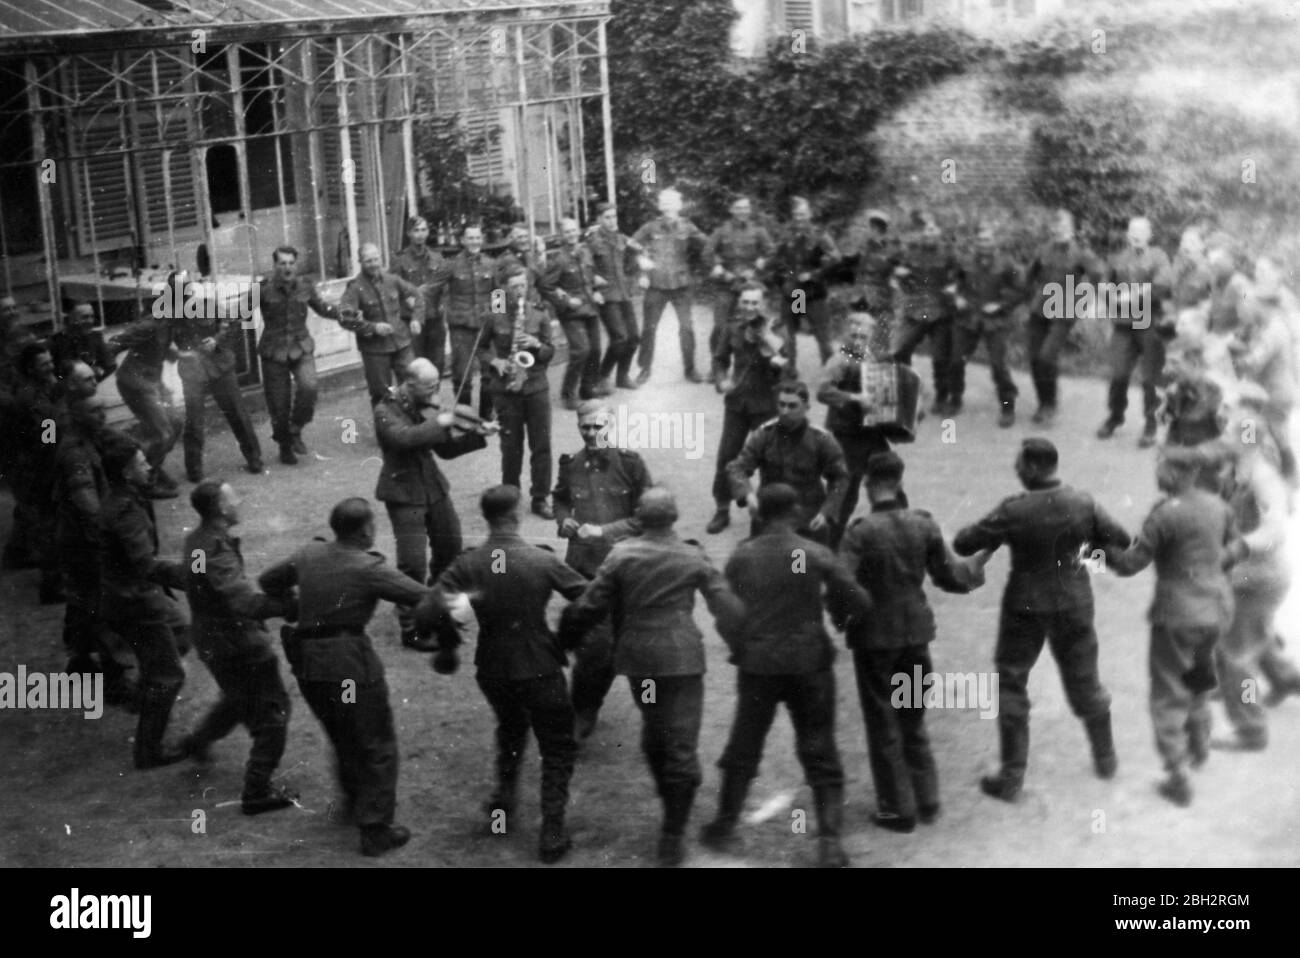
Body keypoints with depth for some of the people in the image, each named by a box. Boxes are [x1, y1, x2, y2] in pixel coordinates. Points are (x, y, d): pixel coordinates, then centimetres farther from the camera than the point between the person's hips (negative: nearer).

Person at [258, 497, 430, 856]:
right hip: (351, 662, -7)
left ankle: (354, 801, 44)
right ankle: (375, 830, 5)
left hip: (307, 665, 7)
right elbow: (423, 597, -17)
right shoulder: (368, 569, -14)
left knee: (343, 739, 27)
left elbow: (267, 581, 19)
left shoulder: (309, 554, 4)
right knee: (377, 747, 5)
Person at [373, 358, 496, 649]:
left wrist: (476, 435, -5)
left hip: (433, 486, 7)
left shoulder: (426, 407, 5)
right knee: (414, 563, -11)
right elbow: (404, 437, -35)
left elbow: (447, 449, 9)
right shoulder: (386, 411, -15)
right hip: (403, 492, -7)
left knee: (450, 546, 20)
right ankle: (410, 629, -1)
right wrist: (438, 424, -28)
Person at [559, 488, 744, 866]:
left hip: (636, 658, 2)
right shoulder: (693, 558, -3)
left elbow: (588, 608, -4)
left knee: (653, 729, 25)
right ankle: (672, 839, -2)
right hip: (681, 657, -2)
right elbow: (726, 605, -4)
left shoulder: (620, 555, -3)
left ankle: (668, 794, 44)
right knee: (681, 746, 0)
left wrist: (563, 642, 9)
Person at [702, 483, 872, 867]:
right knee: (820, 755, 6)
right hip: (808, 663, -1)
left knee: (743, 748, 17)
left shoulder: (741, 557, -4)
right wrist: (837, 607, 10)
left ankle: (724, 826, 27)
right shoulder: (816, 555, -10)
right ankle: (829, 841, 1)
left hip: (756, 665, 2)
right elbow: (860, 603, -10)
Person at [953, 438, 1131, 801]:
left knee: (1011, 687, 10)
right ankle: (1106, 759, 36)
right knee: (1084, 681, 21)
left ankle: (1012, 778, 12)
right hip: (1074, 604, 4)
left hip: (1026, 607, -4)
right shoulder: (1082, 503, -11)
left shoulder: (1014, 511, -21)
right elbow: (1121, 540, -1)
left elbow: (962, 544, -17)